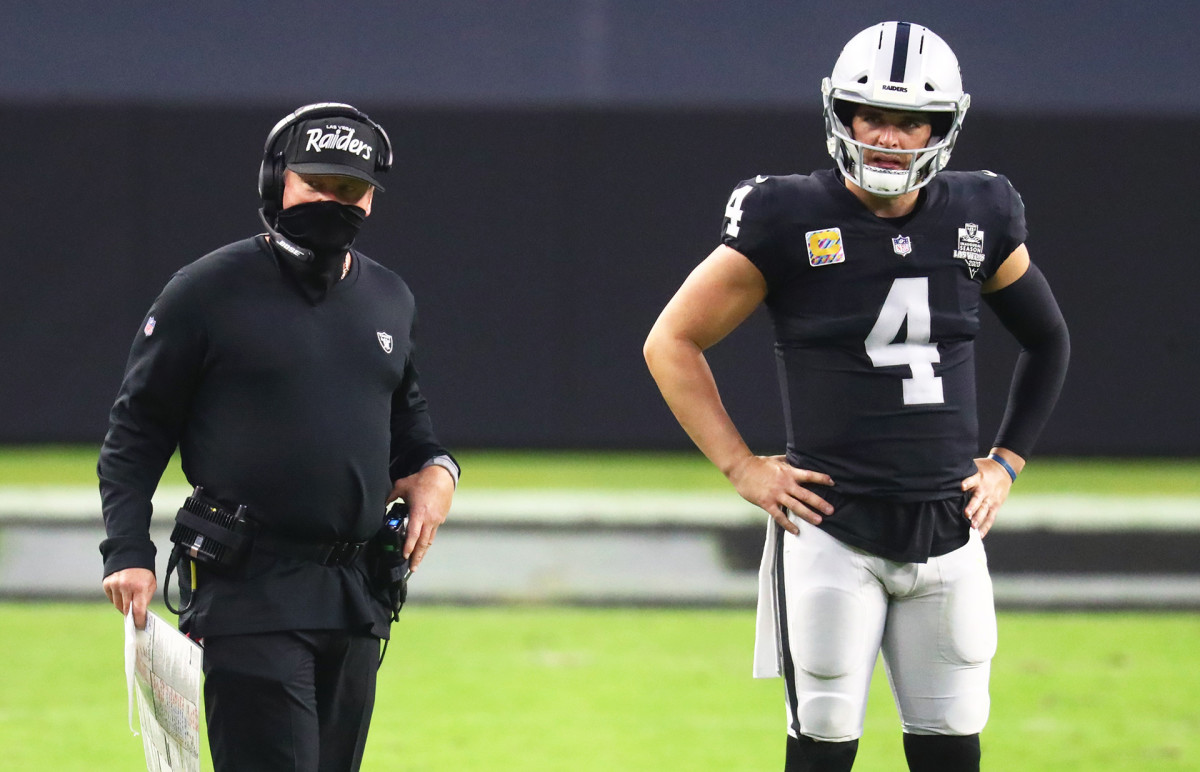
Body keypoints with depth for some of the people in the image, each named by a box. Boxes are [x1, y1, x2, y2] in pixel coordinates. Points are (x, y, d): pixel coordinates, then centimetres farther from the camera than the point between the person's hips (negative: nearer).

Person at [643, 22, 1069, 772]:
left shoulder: (979, 219, 4)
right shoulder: (790, 221, -8)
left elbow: (1048, 341, 21)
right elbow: (673, 342, -1)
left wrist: (1007, 462, 13)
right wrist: (741, 467, -5)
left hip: (946, 531, 4)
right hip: (831, 530, -4)